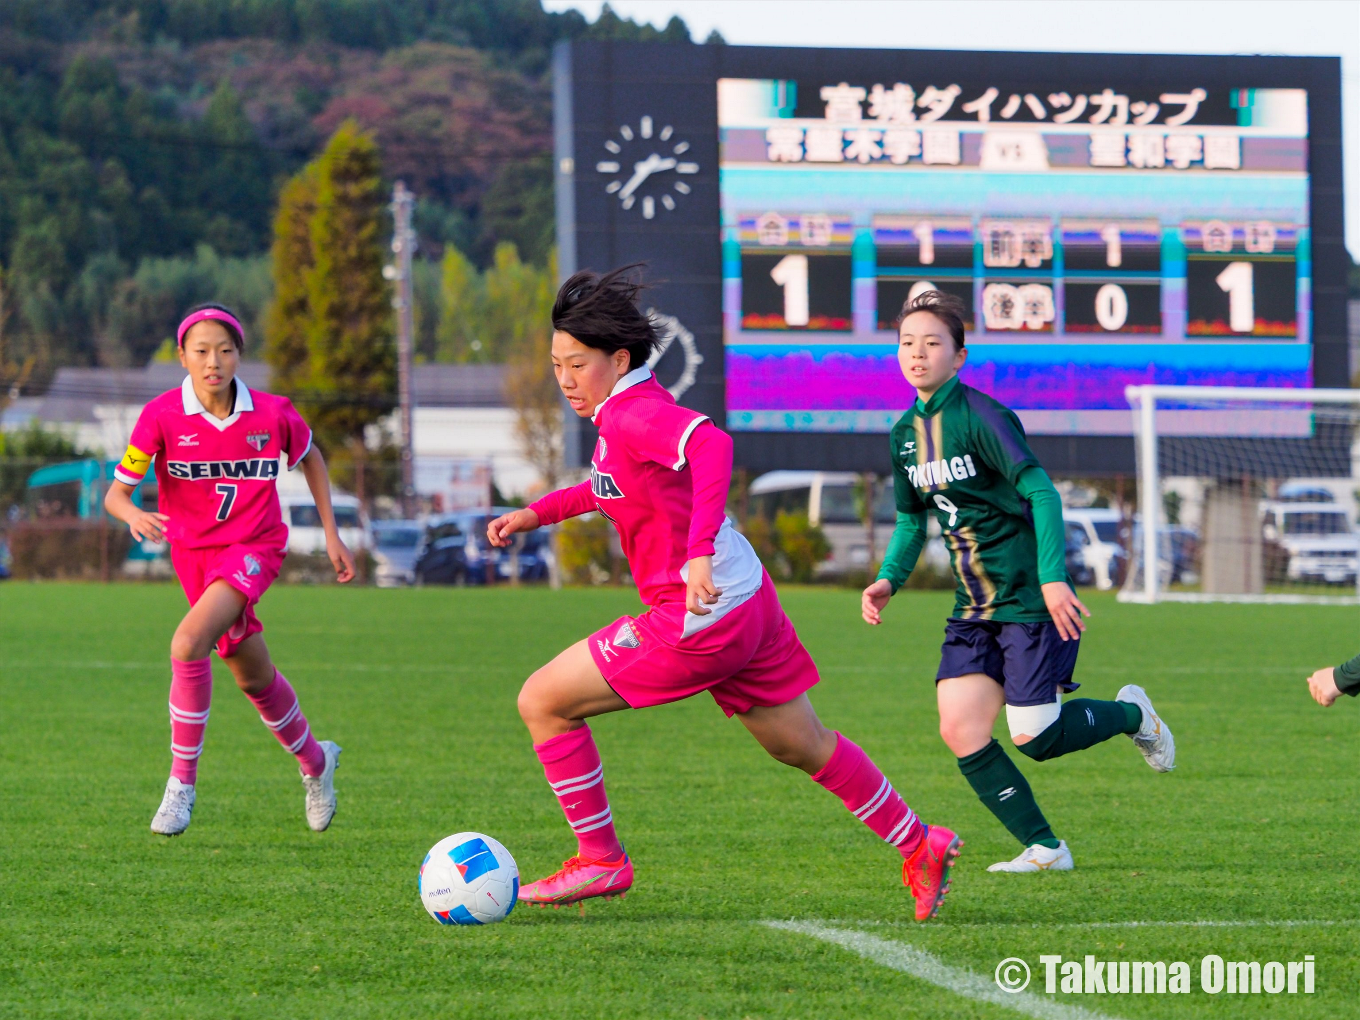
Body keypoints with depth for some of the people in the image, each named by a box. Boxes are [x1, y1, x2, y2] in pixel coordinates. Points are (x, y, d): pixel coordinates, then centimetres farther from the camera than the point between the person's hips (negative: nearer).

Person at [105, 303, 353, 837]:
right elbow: (115, 492, -13)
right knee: (253, 676, 15)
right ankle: (315, 761, 43)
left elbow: (309, 457, 9)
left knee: (188, 644, -27)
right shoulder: (162, 416, -15)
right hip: (192, 551, 3)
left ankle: (182, 784, -15)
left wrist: (331, 534, 10)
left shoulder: (272, 414, -13)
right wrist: (133, 515, -37)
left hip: (253, 547, -3)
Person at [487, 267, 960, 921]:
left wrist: (699, 551, -45)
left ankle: (600, 861, 7)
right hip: (746, 598, 10)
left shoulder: (630, 413, -19)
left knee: (543, 702, -1)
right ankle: (918, 847, 32)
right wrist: (538, 513, 24)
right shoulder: (634, 408, 10)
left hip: (698, 620, -10)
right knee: (802, 746, 24)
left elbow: (712, 444, -38)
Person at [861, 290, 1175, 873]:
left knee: (1034, 737, -8)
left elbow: (1041, 492, -20)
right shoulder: (907, 432, 8)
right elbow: (912, 519, 21)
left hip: (1029, 600, -7)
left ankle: (1131, 714, 22)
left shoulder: (981, 416, -15)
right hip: (973, 607, 7)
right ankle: (1043, 848, 4)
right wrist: (888, 580, 5)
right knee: (960, 732, -7)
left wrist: (1053, 576, -29)